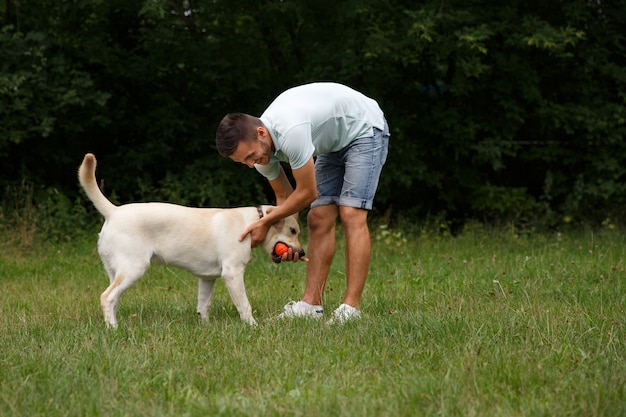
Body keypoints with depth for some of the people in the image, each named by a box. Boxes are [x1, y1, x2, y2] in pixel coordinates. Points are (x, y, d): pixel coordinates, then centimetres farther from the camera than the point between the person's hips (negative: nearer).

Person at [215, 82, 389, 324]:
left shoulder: (291, 132, -39)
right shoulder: (260, 147, -12)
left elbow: (308, 193, -28)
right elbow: (285, 196, 3)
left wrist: (266, 222, -18)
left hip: (365, 129, -8)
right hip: (334, 143, 8)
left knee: (351, 214, -18)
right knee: (319, 218, 0)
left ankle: (351, 308, -20)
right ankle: (311, 303, 0)